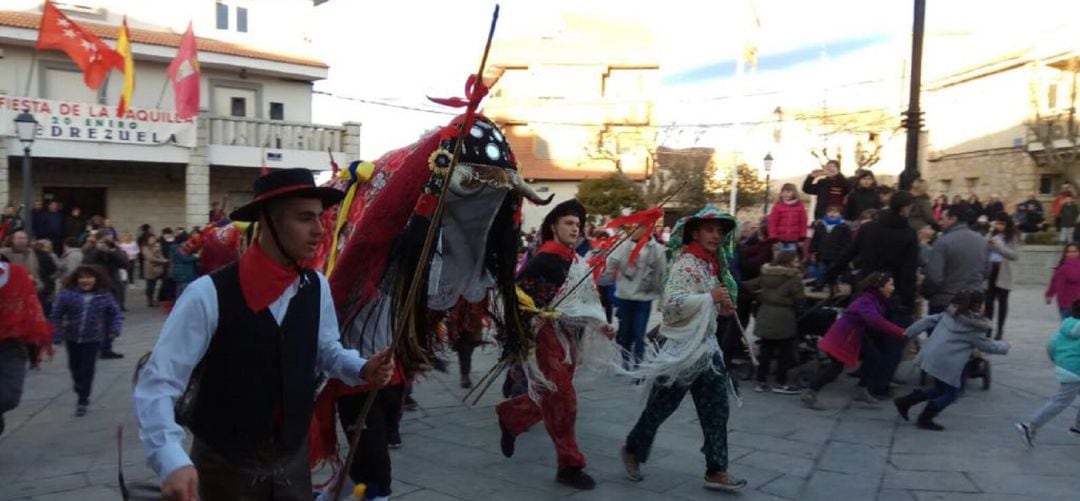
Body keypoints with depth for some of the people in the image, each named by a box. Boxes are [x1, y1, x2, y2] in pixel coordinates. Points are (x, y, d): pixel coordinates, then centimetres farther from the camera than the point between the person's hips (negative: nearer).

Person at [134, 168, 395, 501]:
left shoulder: (317, 287, -5)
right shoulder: (209, 295, -23)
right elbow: (157, 384, -22)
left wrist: (362, 369, -9)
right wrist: (172, 462, -35)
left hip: (293, 459, 4)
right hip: (225, 467, -4)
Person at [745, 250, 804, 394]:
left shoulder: (765, 275, 9)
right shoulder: (794, 279, -9)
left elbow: (749, 286, 14)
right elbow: (798, 299, -13)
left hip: (765, 317, 6)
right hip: (783, 318, -6)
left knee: (765, 350, 11)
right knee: (785, 351, 3)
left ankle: (761, 381, 15)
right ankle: (781, 383, 5)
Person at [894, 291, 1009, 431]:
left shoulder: (950, 314, 13)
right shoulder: (975, 328, -4)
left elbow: (928, 320, 12)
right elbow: (988, 346, 6)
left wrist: (909, 333, 17)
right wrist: (1004, 346, 25)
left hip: (930, 355, 8)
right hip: (946, 362, -8)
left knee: (940, 390, 22)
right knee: (951, 393, 11)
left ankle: (904, 402, 19)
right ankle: (925, 419, 14)